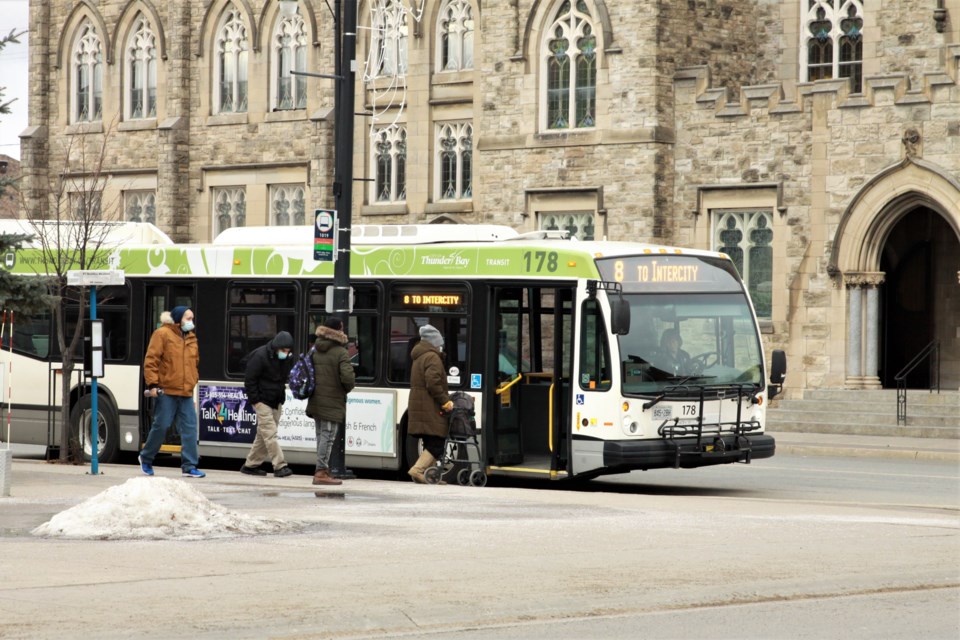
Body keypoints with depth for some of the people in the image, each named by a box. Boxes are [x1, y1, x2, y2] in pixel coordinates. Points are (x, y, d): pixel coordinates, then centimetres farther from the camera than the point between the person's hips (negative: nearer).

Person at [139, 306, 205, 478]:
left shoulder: (191, 338, 17)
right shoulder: (162, 334, -4)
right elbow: (151, 360, -9)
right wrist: (152, 384, -14)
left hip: (186, 393, 6)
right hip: (166, 391, -6)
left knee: (189, 428, -3)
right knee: (161, 426, -2)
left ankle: (189, 466, -2)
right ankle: (146, 458, 19)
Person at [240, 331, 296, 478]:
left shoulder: (287, 359, 6)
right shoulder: (260, 356, -16)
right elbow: (249, 380, -13)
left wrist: (281, 397, 13)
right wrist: (255, 400, -15)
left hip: (276, 402, 7)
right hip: (262, 401, -7)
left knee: (263, 435, 9)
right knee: (270, 434, -12)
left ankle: (250, 465, 17)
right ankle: (279, 466, -17)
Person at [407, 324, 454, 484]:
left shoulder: (418, 358, 22)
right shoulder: (432, 358, -9)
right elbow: (433, 383, -20)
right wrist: (444, 401, -14)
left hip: (418, 408, 10)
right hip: (430, 410, -10)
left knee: (430, 444, 12)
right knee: (437, 443, -10)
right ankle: (418, 469, -20)